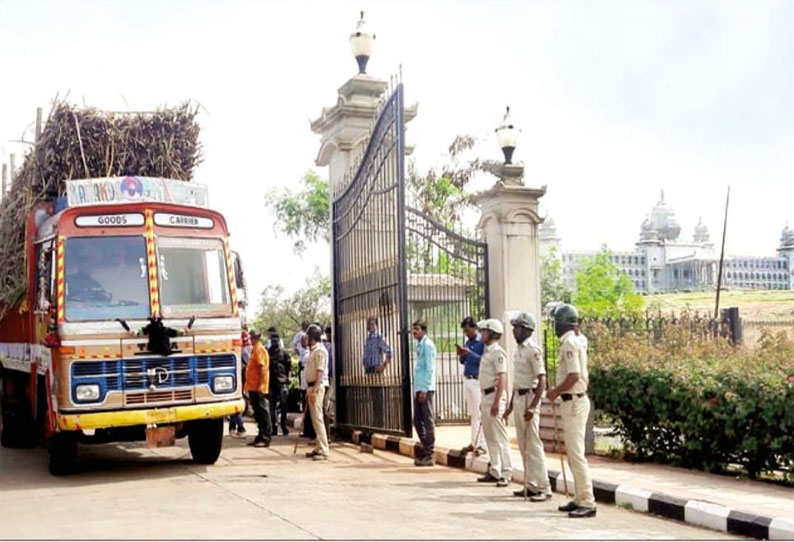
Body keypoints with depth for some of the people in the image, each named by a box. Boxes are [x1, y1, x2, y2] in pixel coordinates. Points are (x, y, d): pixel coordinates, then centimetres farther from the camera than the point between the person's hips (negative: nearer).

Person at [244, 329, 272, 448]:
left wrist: (260, 385, -25)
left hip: (258, 388, -10)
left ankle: (265, 439, -4)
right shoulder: (254, 349, 17)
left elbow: (262, 367, -20)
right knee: (258, 414, 13)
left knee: (263, 413, -6)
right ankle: (260, 438, 19)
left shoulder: (260, 350, -12)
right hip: (253, 387, 10)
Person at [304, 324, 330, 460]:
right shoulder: (313, 350, 17)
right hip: (312, 387, 10)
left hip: (317, 387, -10)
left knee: (318, 418, -11)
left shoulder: (320, 351, -13)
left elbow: (320, 372, -19)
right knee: (315, 419, 12)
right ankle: (319, 448, 18)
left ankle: (323, 450, -11)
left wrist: (314, 390, -23)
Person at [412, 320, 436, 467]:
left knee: (428, 421, -4)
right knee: (417, 421, 11)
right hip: (418, 388, 9)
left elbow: (430, 369, -15)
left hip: (425, 389, -9)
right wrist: (417, 389, 16)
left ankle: (429, 455, 1)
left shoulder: (427, 345, -10)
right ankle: (425, 451, 20)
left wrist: (424, 390, -18)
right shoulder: (419, 345, 16)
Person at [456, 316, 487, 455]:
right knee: (473, 414, 13)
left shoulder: (482, 342, -10)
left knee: (480, 413, -8)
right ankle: (474, 442, 19)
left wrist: (469, 353, -21)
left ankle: (482, 444, -5)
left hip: (478, 381, -8)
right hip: (467, 380, 8)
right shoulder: (468, 342, 14)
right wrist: (462, 355, -1)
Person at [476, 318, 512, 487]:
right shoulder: (487, 351, 16)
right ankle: (494, 471, 22)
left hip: (494, 396, -10)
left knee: (500, 437, -7)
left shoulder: (497, 352, -14)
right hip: (486, 396, 10)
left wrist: (496, 402, -25)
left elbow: (502, 378, -20)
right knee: (490, 437, 14)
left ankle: (505, 473, -4)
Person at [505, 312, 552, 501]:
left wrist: (533, 406, -24)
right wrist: (511, 404, 21)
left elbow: (542, 380, -18)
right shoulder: (518, 349, 13)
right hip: (518, 398, 9)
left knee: (533, 445, -7)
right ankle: (530, 485, 19)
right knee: (523, 445, 12)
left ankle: (543, 487, -2)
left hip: (529, 398, -9)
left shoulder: (533, 350, -14)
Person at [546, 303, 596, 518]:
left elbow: (574, 376, -23)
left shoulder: (569, 343, -15)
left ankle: (588, 503, -6)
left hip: (573, 402, -10)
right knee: (573, 452, 15)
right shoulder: (576, 340, 14)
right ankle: (580, 499, 21)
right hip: (576, 400, 10)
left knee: (576, 454, -8)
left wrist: (556, 392, -10)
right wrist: (559, 390, 18)